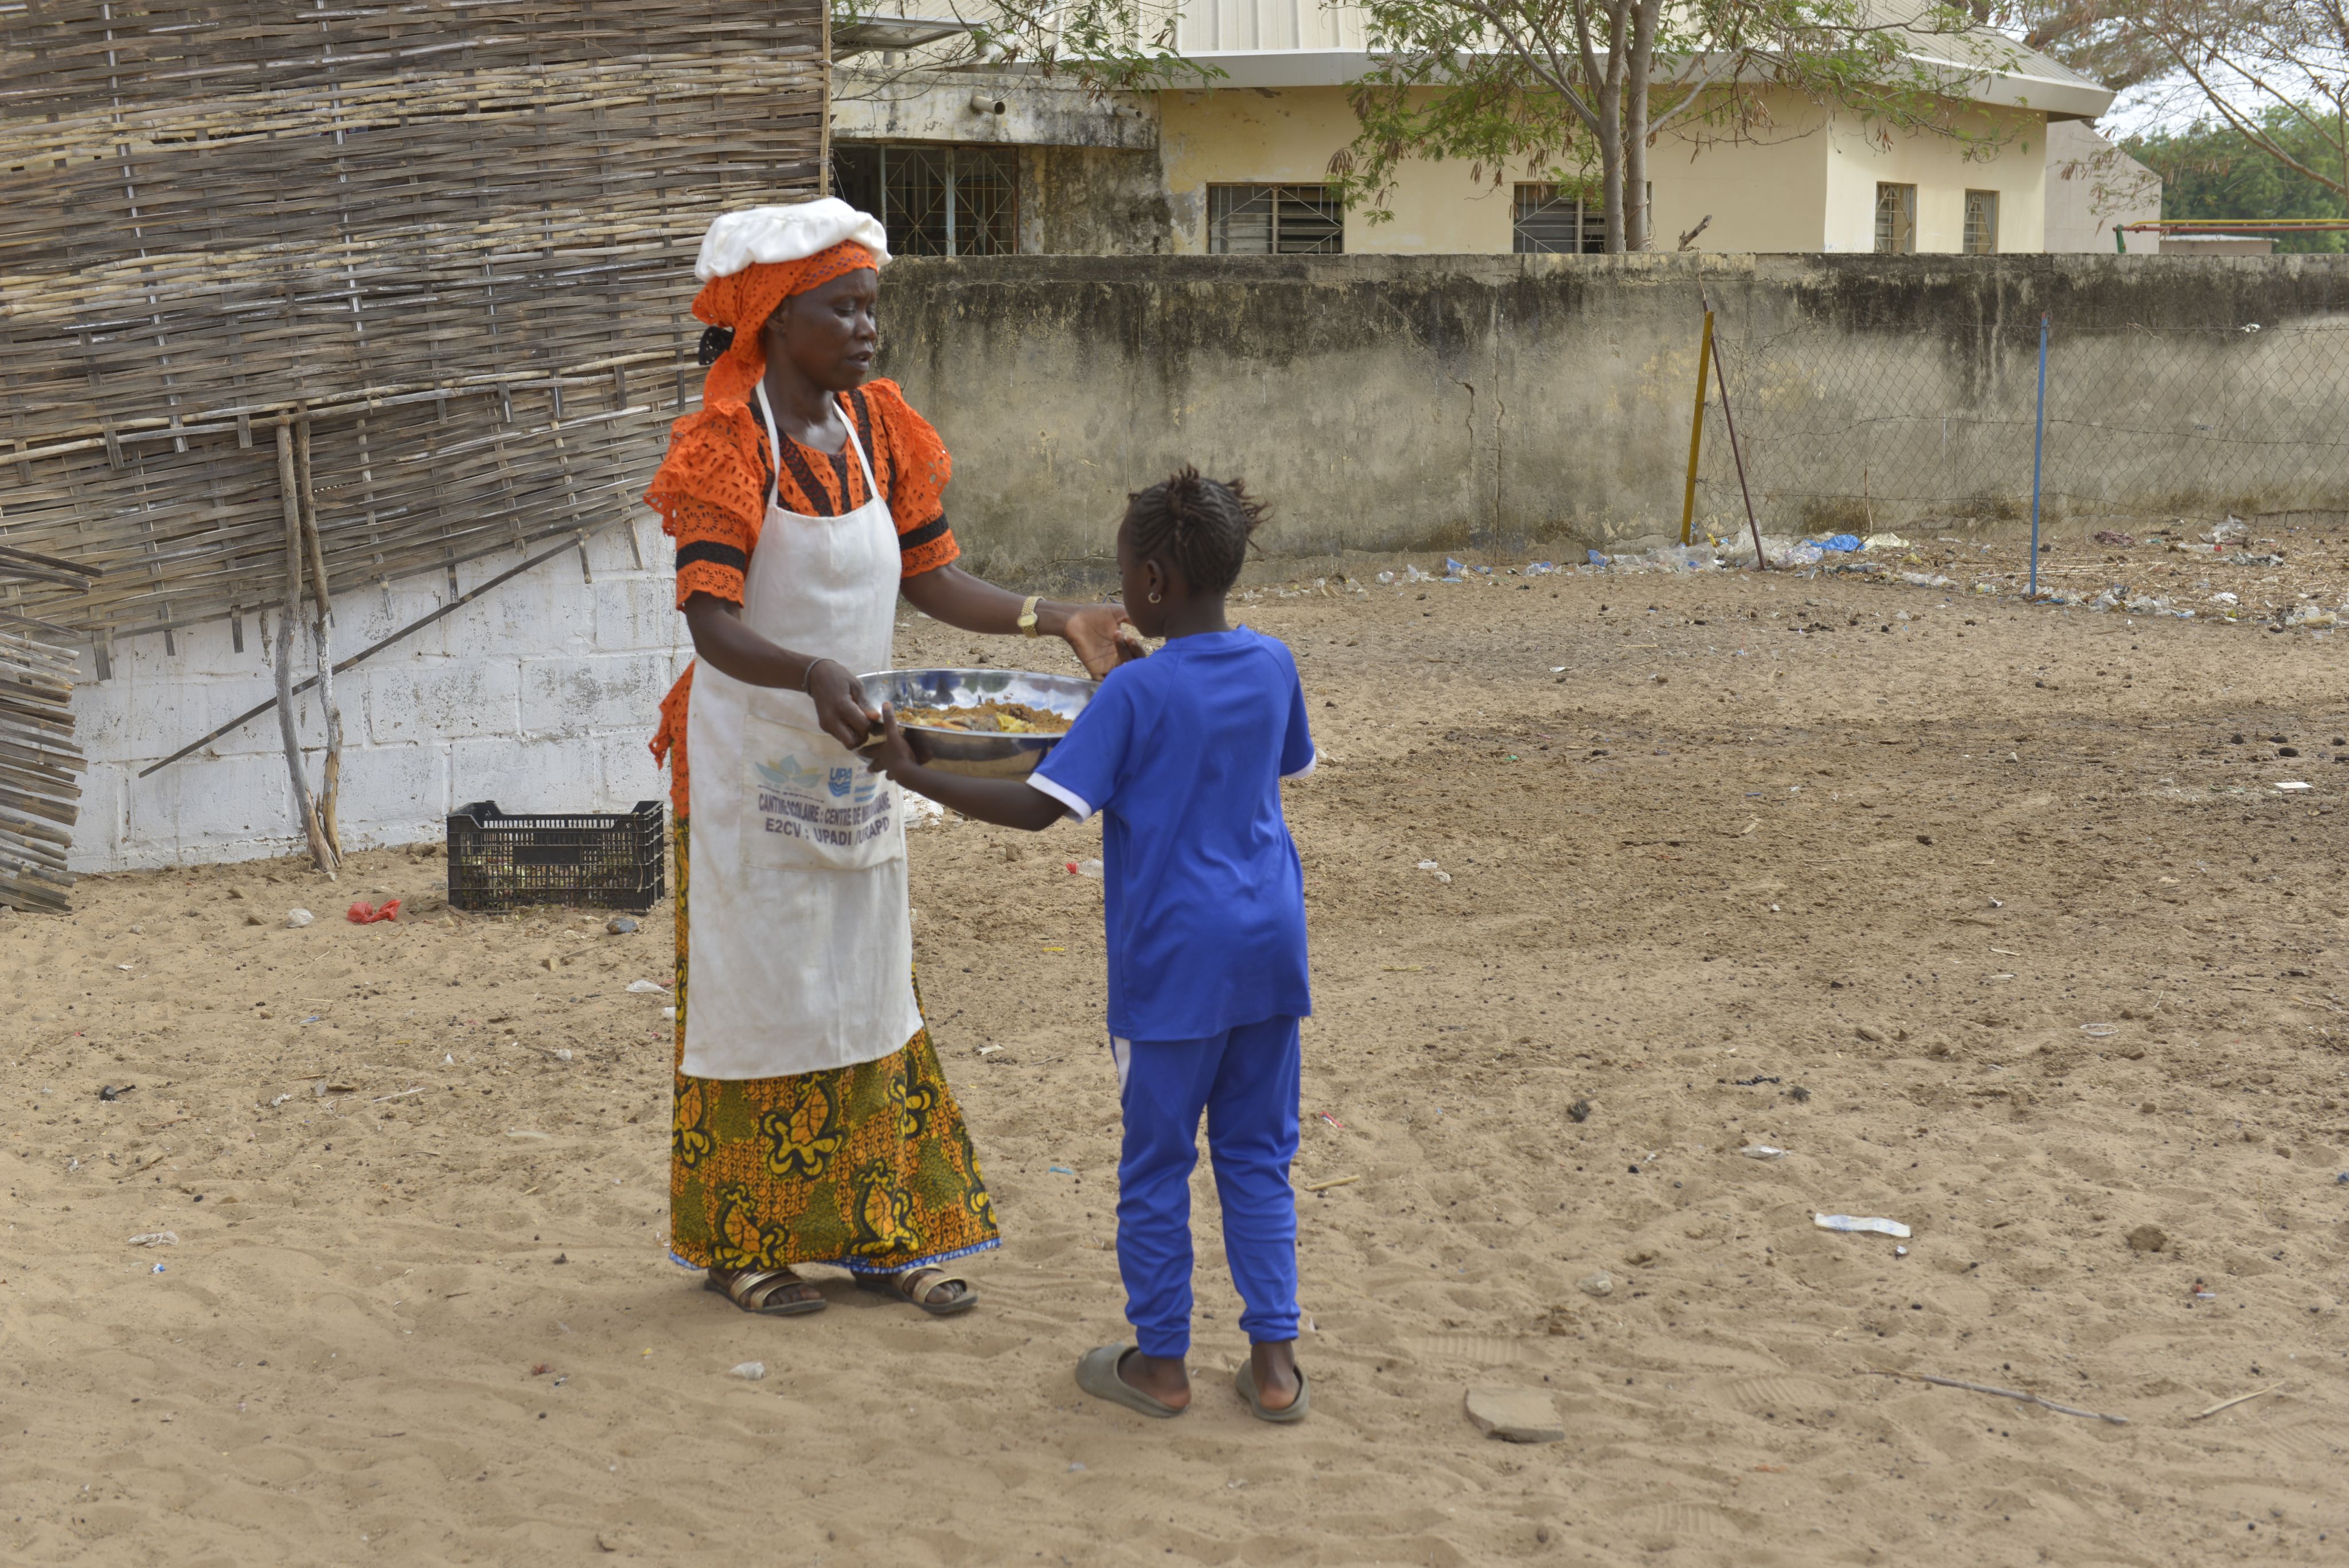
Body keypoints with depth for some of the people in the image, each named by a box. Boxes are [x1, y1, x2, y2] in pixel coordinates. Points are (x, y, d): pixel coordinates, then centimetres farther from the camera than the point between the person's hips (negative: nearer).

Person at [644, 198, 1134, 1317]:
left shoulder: (876, 426, 3)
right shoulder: (728, 443, -17)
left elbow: (929, 579, 6)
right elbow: (711, 622, -27)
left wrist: (1054, 621, -7)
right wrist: (815, 676, -45)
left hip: (852, 751, 6)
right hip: (754, 755, -6)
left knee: (867, 986, 12)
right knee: (758, 984, 3)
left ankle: (882, 1232, 23)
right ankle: (739, 1244, 19)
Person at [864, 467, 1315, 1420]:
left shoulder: (1137, 693, -15)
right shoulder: (1273, 668, 1)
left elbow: (1039, 807, -17)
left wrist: (913, 774, -11)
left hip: (1174, 958, -5)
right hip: (1268, 947, 5)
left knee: (1156, 1162, 9)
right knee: (1257, 1155, 14)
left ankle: (1159, 1362, 19)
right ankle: (1273, 1361, 14)